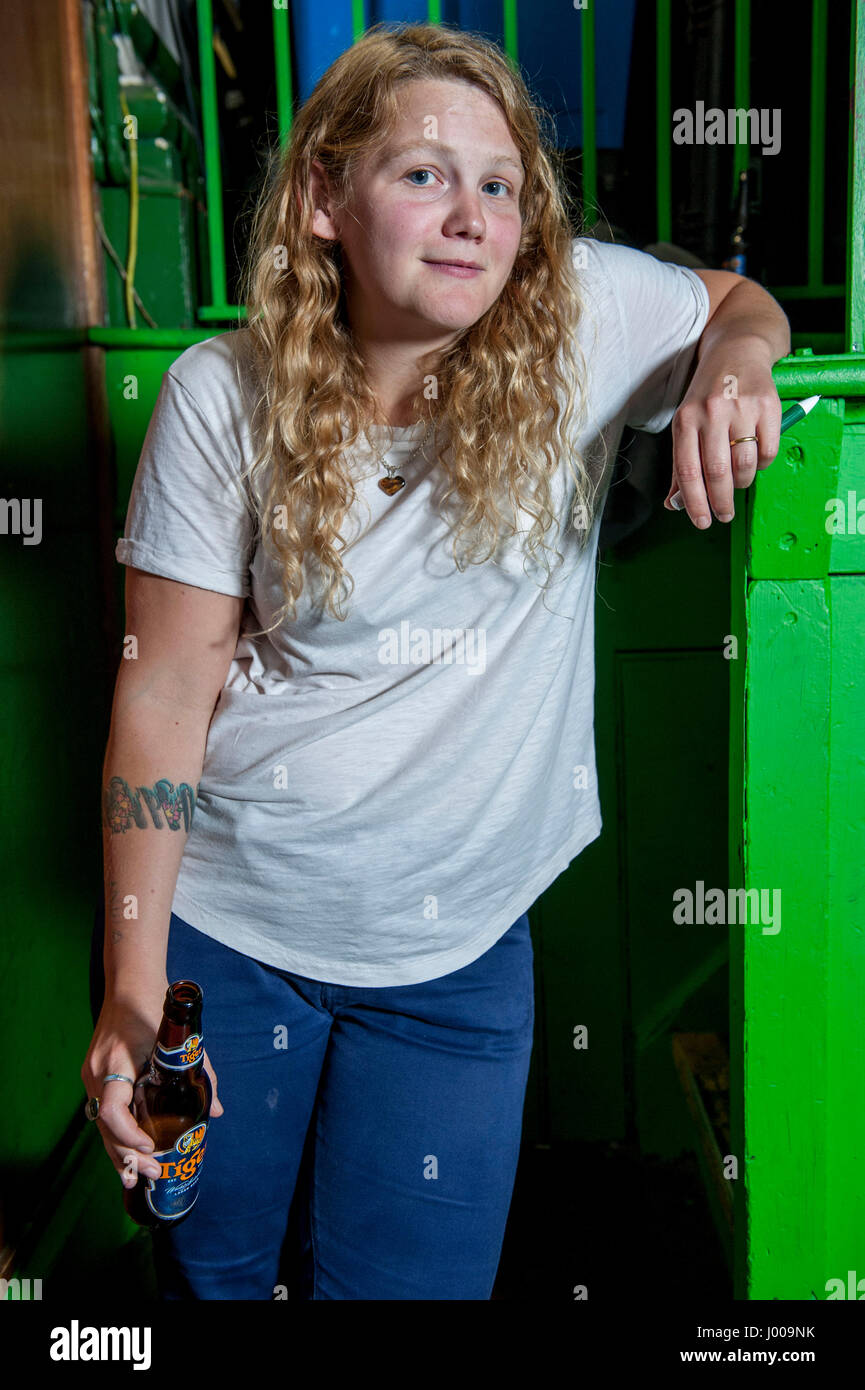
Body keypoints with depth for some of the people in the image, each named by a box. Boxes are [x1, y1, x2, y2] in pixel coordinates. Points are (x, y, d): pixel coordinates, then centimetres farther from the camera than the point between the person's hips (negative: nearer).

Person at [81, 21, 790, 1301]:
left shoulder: (583, 315, -8)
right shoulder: (225, 395, -10)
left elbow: (738, 300, 13)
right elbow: (167, 687, -9)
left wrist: (734, 366, -14)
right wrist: (132, 991, -11)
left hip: (454, 953, 1)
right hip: (223, 925, 0)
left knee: (407, 1277, 10)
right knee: (205, 1264, 20)